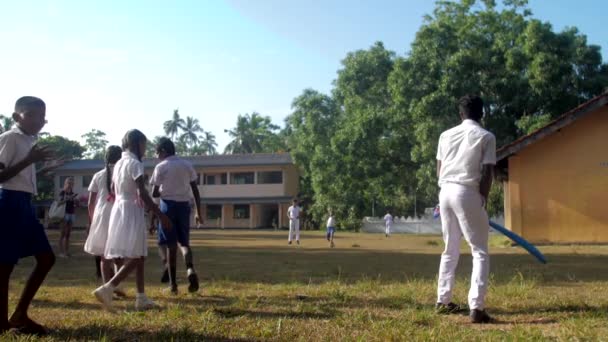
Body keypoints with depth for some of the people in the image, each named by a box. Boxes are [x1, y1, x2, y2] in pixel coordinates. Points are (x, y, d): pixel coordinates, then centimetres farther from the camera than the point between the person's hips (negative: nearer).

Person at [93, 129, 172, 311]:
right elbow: (143, 194, -20)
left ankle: (141, 298, 14)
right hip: (132, 212, -9)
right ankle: (106, 289, -15)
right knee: (135, 258, -6)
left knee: (138, 256, 11)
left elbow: (113, 191, 17)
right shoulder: (135, 163, -12)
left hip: (119, 211, 9)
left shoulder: (118, 164, 14)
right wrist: (161, 215, -19)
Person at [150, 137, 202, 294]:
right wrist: (199, 212, 9)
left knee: (170, 244, 3)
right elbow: (195, 190, 5)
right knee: (184, 242, 13)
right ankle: (190, 269, -15)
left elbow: (155, 194, -5)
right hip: (184, 205, 3)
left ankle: (173, 284, 5)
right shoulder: (187, 165, 6)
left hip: (168, 205, -3)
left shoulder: (160, 167, -4)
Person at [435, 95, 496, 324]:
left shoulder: (446, 135, 14)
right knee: (480, 252, 1)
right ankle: (476, 307, -9)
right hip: (467, 193, -5)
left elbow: (439, 169, 12)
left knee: (450, 250, 17)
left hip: (445, 191, 5)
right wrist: (482, 201, 1)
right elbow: (486, 173, -6)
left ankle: (443, 301, 22)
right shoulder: (486, 136, 0)